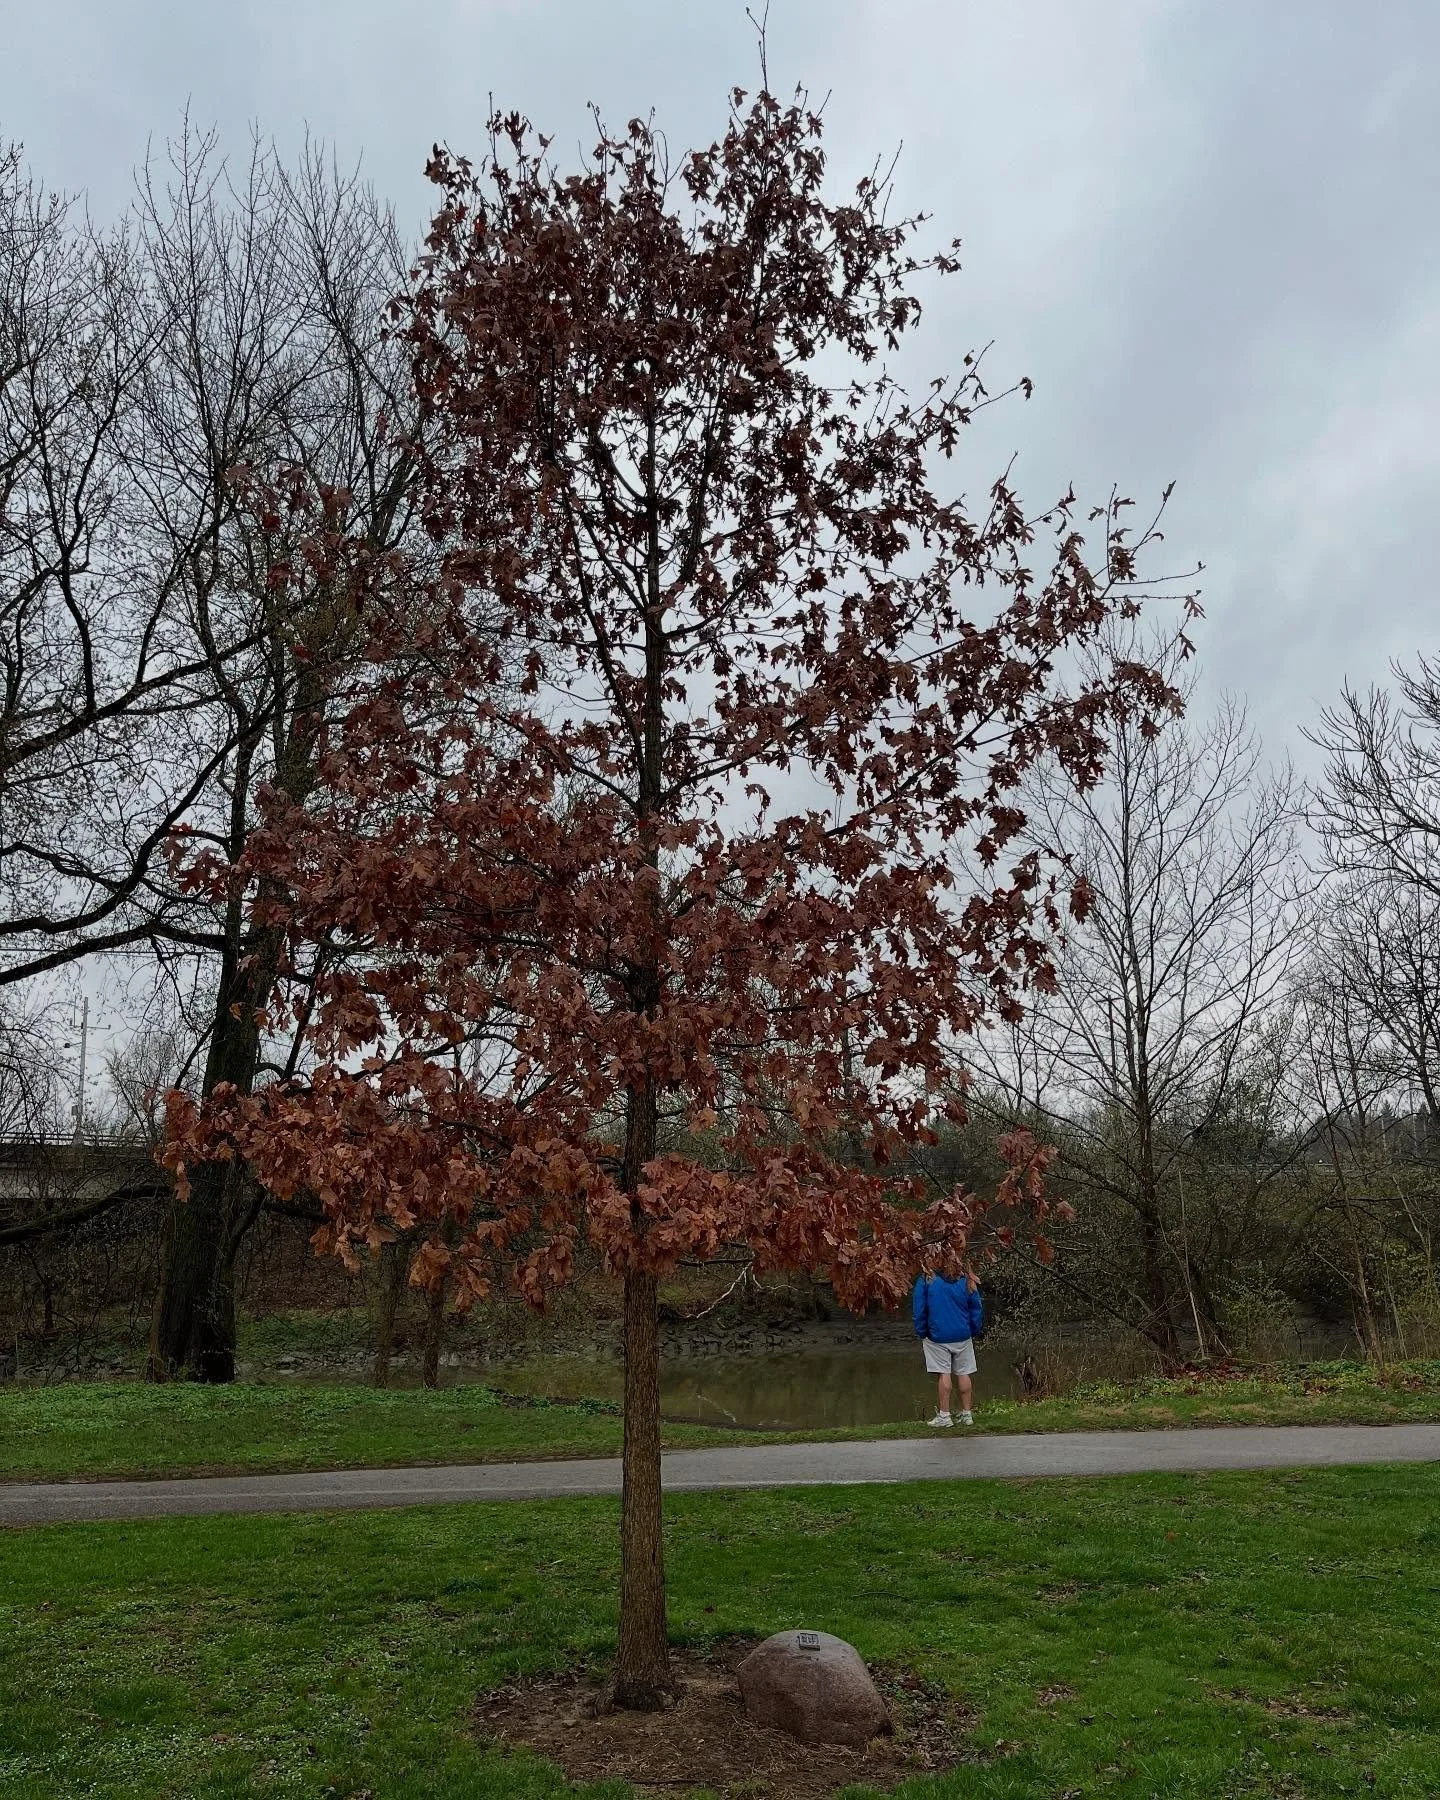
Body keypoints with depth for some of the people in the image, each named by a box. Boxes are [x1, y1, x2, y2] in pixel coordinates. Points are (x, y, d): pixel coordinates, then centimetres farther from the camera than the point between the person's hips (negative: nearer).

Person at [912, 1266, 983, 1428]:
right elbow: (977, 1310, 4)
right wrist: (973, 1332, 14)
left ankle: (944, 1416, 5)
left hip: (937, 1336, -2)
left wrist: (922, 1333, 4)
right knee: (963, 1374, 9)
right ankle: (967, 1414, 17)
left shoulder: (926, 1280, -7)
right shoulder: (967, 1281, -1)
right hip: (963, 1336, 2)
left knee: (944, 1374, 1)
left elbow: (919, 1310, -5)